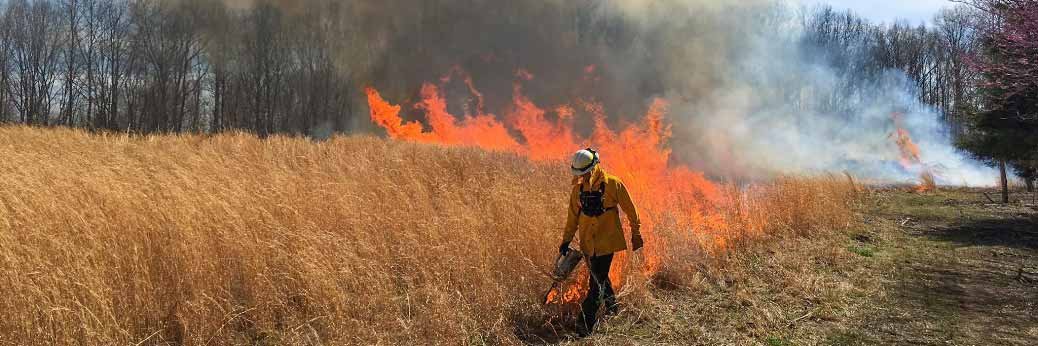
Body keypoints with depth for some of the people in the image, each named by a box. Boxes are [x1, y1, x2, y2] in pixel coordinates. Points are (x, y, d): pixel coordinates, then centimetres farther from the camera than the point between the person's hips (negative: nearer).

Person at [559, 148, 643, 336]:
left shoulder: (612, 184, -10)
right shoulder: (578, 188, 3)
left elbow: (630, 209, -1)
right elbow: (573, 216, 12)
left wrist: (636, 233, 4)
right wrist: (566, 240, 11)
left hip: (607, 241, -5)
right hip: (588, 242, 5)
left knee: (597, 282, -10)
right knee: (599, 277, 18)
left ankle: (586, 324, -10)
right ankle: (611, 305, 42)